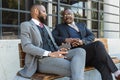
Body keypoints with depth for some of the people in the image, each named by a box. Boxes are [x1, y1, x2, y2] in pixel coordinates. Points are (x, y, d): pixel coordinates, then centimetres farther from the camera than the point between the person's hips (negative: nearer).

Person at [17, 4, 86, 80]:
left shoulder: (46, 27, 30)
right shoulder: (26, 25, 5)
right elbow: (26, 46, -11)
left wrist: (59, 51, -2)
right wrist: (49, 53, -20)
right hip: (42, 59, -7)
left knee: (80, 51, -23)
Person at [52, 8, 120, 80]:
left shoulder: (82, 25, 28)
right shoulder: (59, 27, 21)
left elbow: (92, 36, 14)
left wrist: (82, 41, -8)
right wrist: (65, 40, -13)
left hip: (88, 51, 4)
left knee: (103, 63, -29)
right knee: (98, 44, -29)